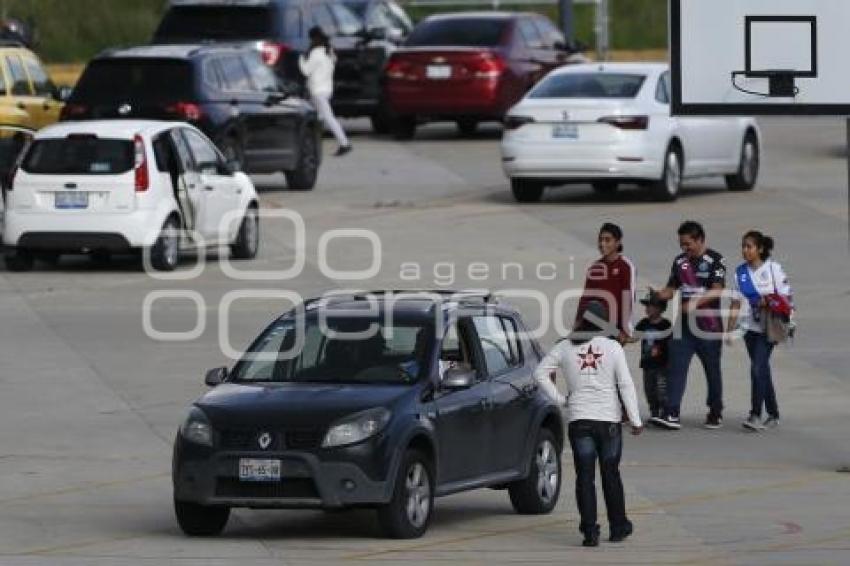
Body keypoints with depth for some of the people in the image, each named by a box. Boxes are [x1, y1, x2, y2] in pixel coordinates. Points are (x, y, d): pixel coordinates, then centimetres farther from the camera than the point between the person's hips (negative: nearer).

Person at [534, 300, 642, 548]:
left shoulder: (566, 347, 1)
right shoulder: (613, 348, -4)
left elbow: (541, 373, 1)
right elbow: (626, 385, -6)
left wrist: (560, 399, 4)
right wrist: (635, 420, -4)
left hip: (579, 420, 0)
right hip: (609, 420, 0)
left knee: (585, 477, 1)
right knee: (610, 474, 12)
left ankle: (590, 531, -7)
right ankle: (618, 527, 21)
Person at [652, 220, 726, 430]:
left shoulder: (715, 260, -6)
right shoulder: (680, 261, 12)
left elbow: (717, 291, -15)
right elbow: (671, 289, 16)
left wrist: (696, 302, -30)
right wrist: (658, 295, -5)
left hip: (709, 324, -5)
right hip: (684, 325, 5)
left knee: (712, 370, 7)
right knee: (676, 367, -7)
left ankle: (716, 413, 22)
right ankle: (671, 415, -12)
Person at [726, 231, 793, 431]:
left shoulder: (773, 269, -5)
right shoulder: (740, 272, 7)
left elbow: (786, 297, -4)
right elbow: (736, 304, 10)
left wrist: (769, 303, -22)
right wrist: (729, 330, 6)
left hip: (768, 328, -5)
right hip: (750, 328, 5)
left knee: (758, 368, -16)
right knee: (762, 370, 11)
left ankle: (755, 415, -17)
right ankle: (773, 414, 22)